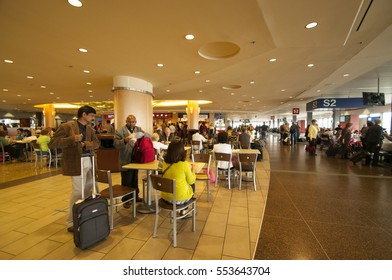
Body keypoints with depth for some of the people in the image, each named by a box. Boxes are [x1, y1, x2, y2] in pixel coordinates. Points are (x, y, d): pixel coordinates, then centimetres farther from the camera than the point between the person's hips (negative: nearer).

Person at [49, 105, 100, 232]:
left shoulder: (90, 128, 13)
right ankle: (72, 223, 14)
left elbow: (97, 143, 9)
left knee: (89, 190, 14)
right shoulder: (66, 126, -7)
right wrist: (72, 139, -23)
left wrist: (85, 144, -10)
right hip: (77, 163, -7)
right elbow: (52, 143, -11)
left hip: (89, 161, 7)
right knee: (78, 192, -3)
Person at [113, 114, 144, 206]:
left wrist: (143, 134, -18)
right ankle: (126, 200, 22)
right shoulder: (120, 131, -7)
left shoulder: (139, 129, 7)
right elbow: (115, 144, -14)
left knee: (135, 180, 19)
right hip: (126, 161, -4)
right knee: (126, 182, 6)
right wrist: (124, 141, -32)